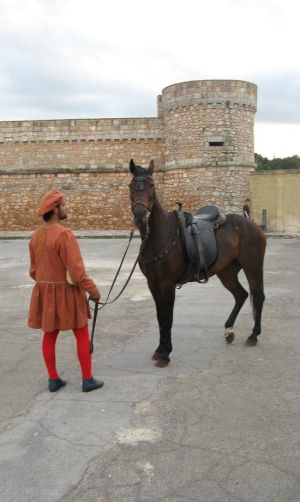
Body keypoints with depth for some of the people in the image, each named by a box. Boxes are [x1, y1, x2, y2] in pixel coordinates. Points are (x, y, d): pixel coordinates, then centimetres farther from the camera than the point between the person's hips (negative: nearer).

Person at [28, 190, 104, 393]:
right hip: (66, 292, -7)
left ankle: (53, 379, 23)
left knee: (49, 335, 14)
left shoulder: (35, 235, 3)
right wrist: (93, 289, -12)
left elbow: (33, 269, 10)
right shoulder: (64, 234, -22)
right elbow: (76, 271, -23)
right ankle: (88, 380, 14)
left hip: (44, 291, 7)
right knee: (82, 335, 7)